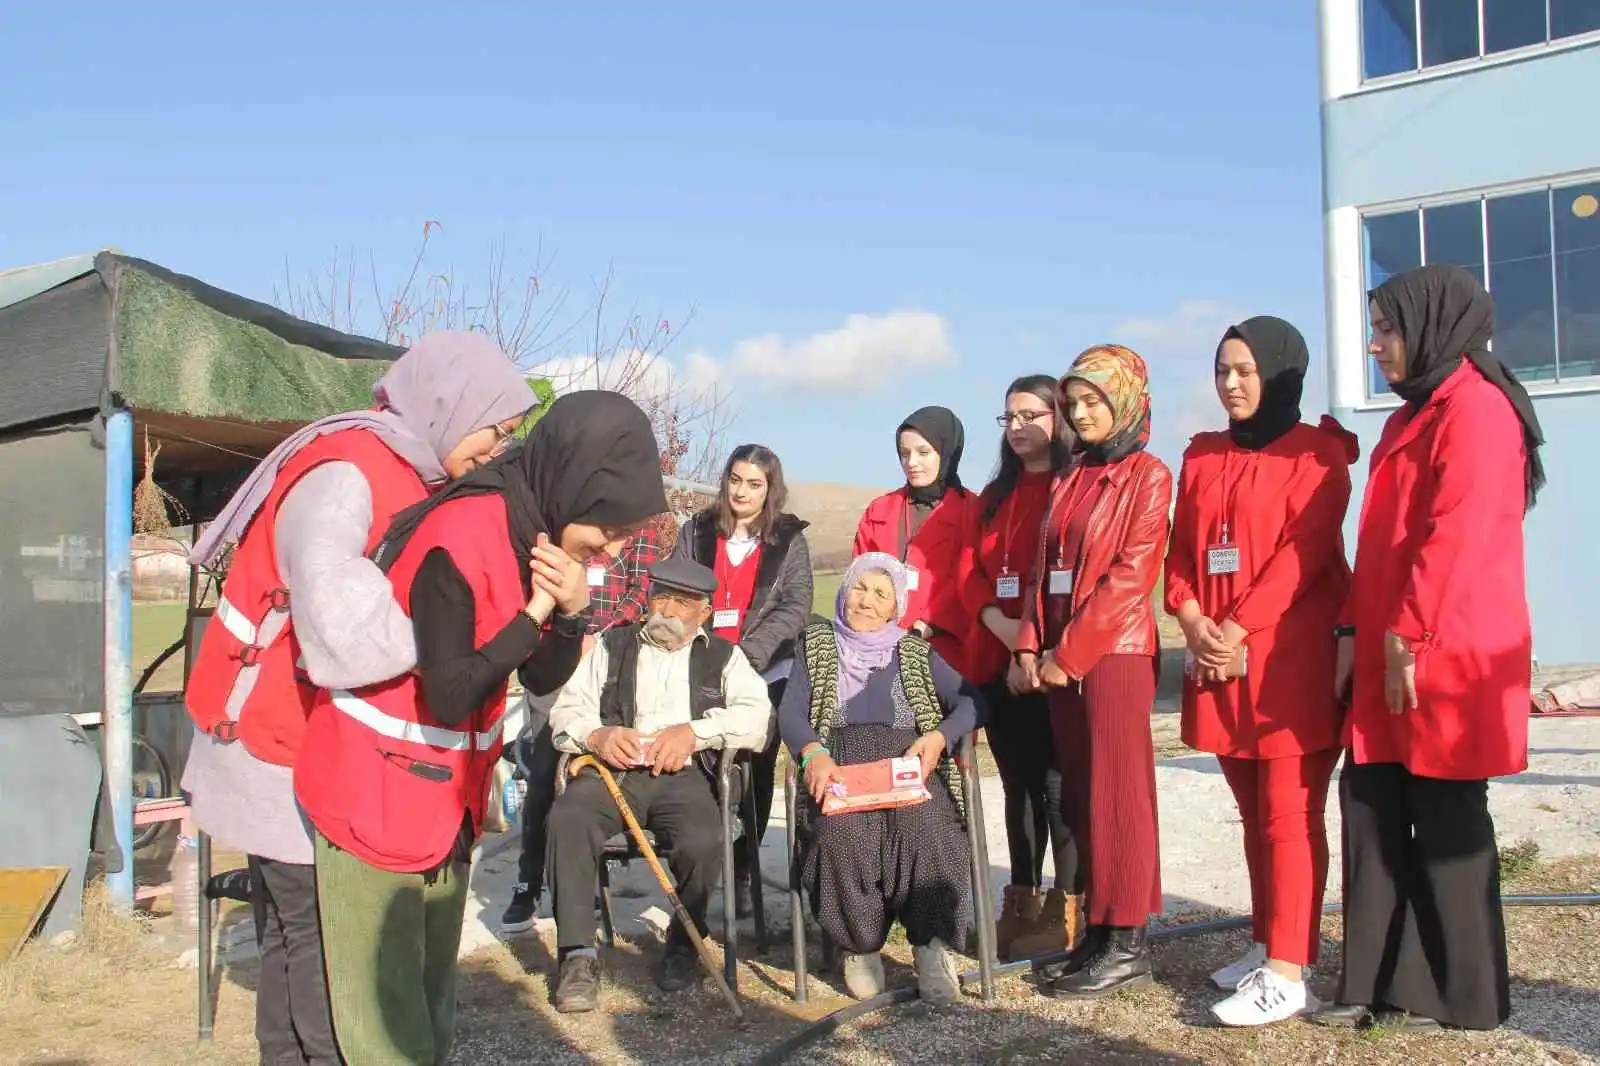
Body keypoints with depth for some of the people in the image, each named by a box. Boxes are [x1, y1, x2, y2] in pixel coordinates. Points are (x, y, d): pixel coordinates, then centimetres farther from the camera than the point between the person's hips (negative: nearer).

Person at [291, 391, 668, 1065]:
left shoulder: (541, 535, 0)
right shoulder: (458, 540, -25)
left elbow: (543, 680, 5)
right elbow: (449, 696, -25)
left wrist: (571, 611, -14)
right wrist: (533, 614, -21)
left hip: (447, 790, 8)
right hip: (376, 787, -8)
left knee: (432, 984, 15)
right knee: (384, 996, 1)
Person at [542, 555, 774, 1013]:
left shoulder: (723, 655, 19)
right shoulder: (611, 646, 20)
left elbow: (757, 716, 3)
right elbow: (566, 709, 9)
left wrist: (694, 730, -11)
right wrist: (596, 735, -13)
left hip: (684, 775, -1)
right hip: (612, 769, 1)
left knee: (703, 841, -31)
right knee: (567, 820, -30)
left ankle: (684, 943, -2)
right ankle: (578, 953, -19)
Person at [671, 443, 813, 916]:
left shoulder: (789, 538, 5)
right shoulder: (697, 531, 9)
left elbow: (796, 605, -4)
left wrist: (750, 652, -16)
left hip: (766, 674, 0)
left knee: (756, 774, 5)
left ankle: (741, 873, 16)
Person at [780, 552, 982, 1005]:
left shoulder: (916, 652, 24)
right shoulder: (817, 645, 24)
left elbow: (971, 700, 12)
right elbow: (790, 712, 8)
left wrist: (939, 736, -9)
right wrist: (813, 752, -13)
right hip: (839, 764, 0)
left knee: (922, 827, -35)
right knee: (842, 833, -35)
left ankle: (931, 944, -25)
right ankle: (860, 945, -17)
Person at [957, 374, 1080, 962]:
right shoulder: (994, 495, 19)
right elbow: (969, 569, 10)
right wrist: (998, 623, -9)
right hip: (996, 660, 7)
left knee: (1055, 781, -4)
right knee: (1016, 782, 12)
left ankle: (1066, 910, 7)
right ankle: (1022, 905, 20)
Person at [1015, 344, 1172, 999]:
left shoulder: (1146, 475, -4)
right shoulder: (1068, 480, 17)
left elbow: (1132, 573, -13)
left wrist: (1071, 651, -15)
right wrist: (1032, 645, 2)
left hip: (1115, 651, -7)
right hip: (1059, 658, 7)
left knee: (1116, 794, -4)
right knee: (1080, 796, 9)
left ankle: (1127, 944, 3)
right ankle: (1098, 931, 17)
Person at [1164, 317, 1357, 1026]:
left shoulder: (1316, 452, -2)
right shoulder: (1202, 456, 16)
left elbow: (1305, 549, -11)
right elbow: (1182, 549, 12)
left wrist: (1241, 628, -17)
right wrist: (1192, 619, -6)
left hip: (1290, 656, -6)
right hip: (1217, 656, 6)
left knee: (1289, 815, -5)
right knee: (1253, 813, 13)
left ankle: (1287, 975, -3)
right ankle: (1266, 945, 23)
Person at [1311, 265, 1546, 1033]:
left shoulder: (1476, 407, -11)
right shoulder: (1411, 418, 19)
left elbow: (1456, 536, -20)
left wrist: (1407, 638, -20)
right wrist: (1355, 631, 13)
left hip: (1447, 655, -9)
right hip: (1389, 652, 9)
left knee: (1446, 821, 0)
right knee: (1371, 802, 8)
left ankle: (1464, 995, 14)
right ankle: (1379, 980, 16)